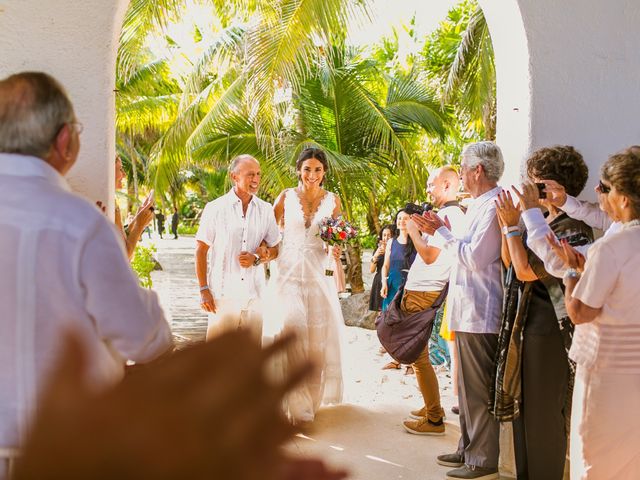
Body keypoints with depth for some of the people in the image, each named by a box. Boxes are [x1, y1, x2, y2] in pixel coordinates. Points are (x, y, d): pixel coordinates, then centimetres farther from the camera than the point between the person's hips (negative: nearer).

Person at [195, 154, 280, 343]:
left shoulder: (265, 209, 7)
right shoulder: (215, 208, -2)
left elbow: (274, 249, 13)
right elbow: (201, 251, 0)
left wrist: (256, 258, -9)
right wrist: (203, 290, -5)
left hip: (254, 295, 3)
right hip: (222, 294, -3)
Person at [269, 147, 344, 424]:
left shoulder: (332, 200, 7)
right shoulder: (286, 197, 3)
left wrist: (335, 251, -10)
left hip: (318, 274, 2)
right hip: (288, 272, -1)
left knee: (318, 336, 3)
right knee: (291, 333, -11)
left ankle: (313, 395, 23)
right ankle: (297, 403, -3)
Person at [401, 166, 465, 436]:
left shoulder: (446, 215, -16)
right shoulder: (457, 215, 16)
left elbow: (430, 255, -24)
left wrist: (413, 230, -11)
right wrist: (422, 228, 13)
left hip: (421, 295, -11)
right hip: (420, 292, 11)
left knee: (418, 356, -7)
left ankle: (434, 419, -2)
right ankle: (431, 407, 28)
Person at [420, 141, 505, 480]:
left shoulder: (494, 206, -18)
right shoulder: (480, 205, 15)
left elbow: (475, 257, -24)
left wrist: (442, 233, -13)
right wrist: (440, 233, 10)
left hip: (480, 315, -11)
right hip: (470, 312, 11)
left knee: (478, 390, -1)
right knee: (468, 387, 18)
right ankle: (469, 448, 30)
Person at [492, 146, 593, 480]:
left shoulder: (575, 229, -17)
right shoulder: (541, 221, 9)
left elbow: (527, 270, -23)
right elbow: (510, 262, 13)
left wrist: (514, 225, -17)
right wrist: (507, 224, 2)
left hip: (550, 330, -9)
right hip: (526, 325, 9)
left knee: (543, 413, 3)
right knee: (523, 407, 17)